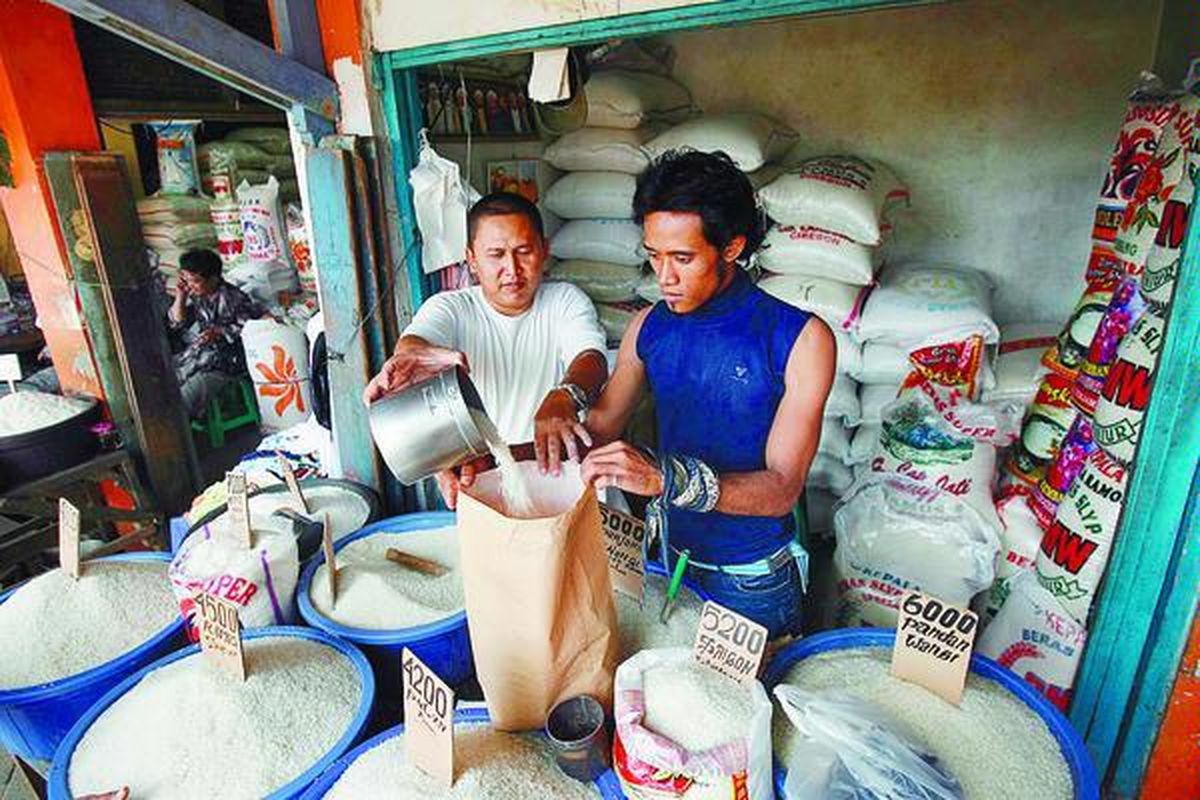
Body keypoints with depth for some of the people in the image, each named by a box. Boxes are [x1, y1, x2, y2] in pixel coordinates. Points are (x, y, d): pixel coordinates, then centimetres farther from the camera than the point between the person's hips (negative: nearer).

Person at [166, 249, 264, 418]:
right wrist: (180, 297, -2)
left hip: (225, 361, -7)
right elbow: (177, 324, 12)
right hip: (195, 353, 8)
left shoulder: (232, 298, -13)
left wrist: (220, 332, -20)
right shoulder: (195, 296, 7)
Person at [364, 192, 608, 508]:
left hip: (554, 462, 0)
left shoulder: (566, 301, 1)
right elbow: (413, 339, -22)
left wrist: (564, 396, -41)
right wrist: (418, 354, -49)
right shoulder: (450, 308, -1)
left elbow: (591, 357, -17)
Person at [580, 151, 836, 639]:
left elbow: (782, 488, -26)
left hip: (753, 579, -4)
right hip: (668, 556, 4)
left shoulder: (800, 339, -21)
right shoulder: (649, 327, -6)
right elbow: (600, 428, -3)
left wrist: (666, 478, -42)